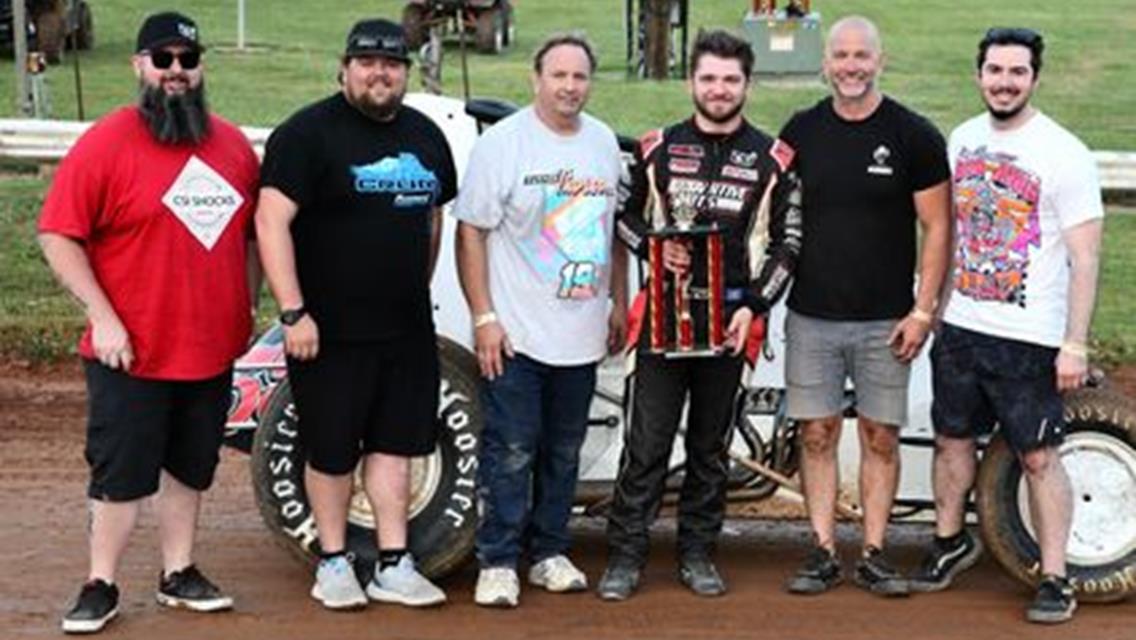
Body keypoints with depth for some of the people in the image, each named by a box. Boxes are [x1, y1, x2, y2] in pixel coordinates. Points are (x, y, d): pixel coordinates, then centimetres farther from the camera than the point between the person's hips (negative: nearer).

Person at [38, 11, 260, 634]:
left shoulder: (233, 145, 7)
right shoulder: (106, 144, -9)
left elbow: (250, 233, 17)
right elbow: (58, 236, -11)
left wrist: (247, 311, 11)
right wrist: (103, 318, -16)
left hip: (212, 351, 5)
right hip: (131, 354, -5)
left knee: (190, 469, 15)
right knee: (120, 474, 2)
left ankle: (178, 573, 28)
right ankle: (100, 586, 14)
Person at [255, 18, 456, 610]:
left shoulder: (425, 136, 12)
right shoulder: (308, 133, -9)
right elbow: (271, 220, -15)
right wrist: (293, 312, -20)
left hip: (407, 331, 6)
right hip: (331, 332, -5)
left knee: (394, 444, 9)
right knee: (332, 452, 5)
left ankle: (393, 567, 16)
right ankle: (333, 563, 20)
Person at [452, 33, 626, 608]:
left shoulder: (604, 143, 9)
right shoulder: (502, 143, -8)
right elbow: (471, 233, -9)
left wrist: (618, 303, 16)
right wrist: (483, 317, -14)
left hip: (581, 336, 5)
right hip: (515, 334, -5)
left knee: (563, 453, 13)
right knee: (510, 453, -3)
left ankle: (549, 554, 24)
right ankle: (497, 562, 6)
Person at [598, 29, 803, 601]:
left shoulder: (771, 159, 5)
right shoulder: (659, 148, 7)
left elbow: (787, 242, 5)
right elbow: (626, 214, 14)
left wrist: (753, 306, -6)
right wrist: (653, 246, -6)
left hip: (730, 318, 0)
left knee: (710, 443, 10)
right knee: (647, 441, -2)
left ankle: (697, 553, 20)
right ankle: (625, 556, 3)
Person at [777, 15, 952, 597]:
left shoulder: (914, 135, -3)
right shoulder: (802, 131, 5)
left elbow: (937, 228, -2)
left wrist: (922, 311, -7)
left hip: (885, 320, -2)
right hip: (811, 316, 2)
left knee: (880, 437, 4)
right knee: (817, 434, 4)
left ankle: (873, 555, 13)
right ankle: (822, 554, 12)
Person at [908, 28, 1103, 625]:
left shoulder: (1064, 154, -12)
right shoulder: (963, 138, 7)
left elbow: (1084, 256, -13)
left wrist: (1075, 343, -18)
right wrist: (934, 305, 17)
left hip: (1029, 338, -6)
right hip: (960, 326, 6)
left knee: (1039, 457, -1)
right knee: (951, 439, 17)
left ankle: (1054, 579, 7)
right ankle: (950, 542, 36)